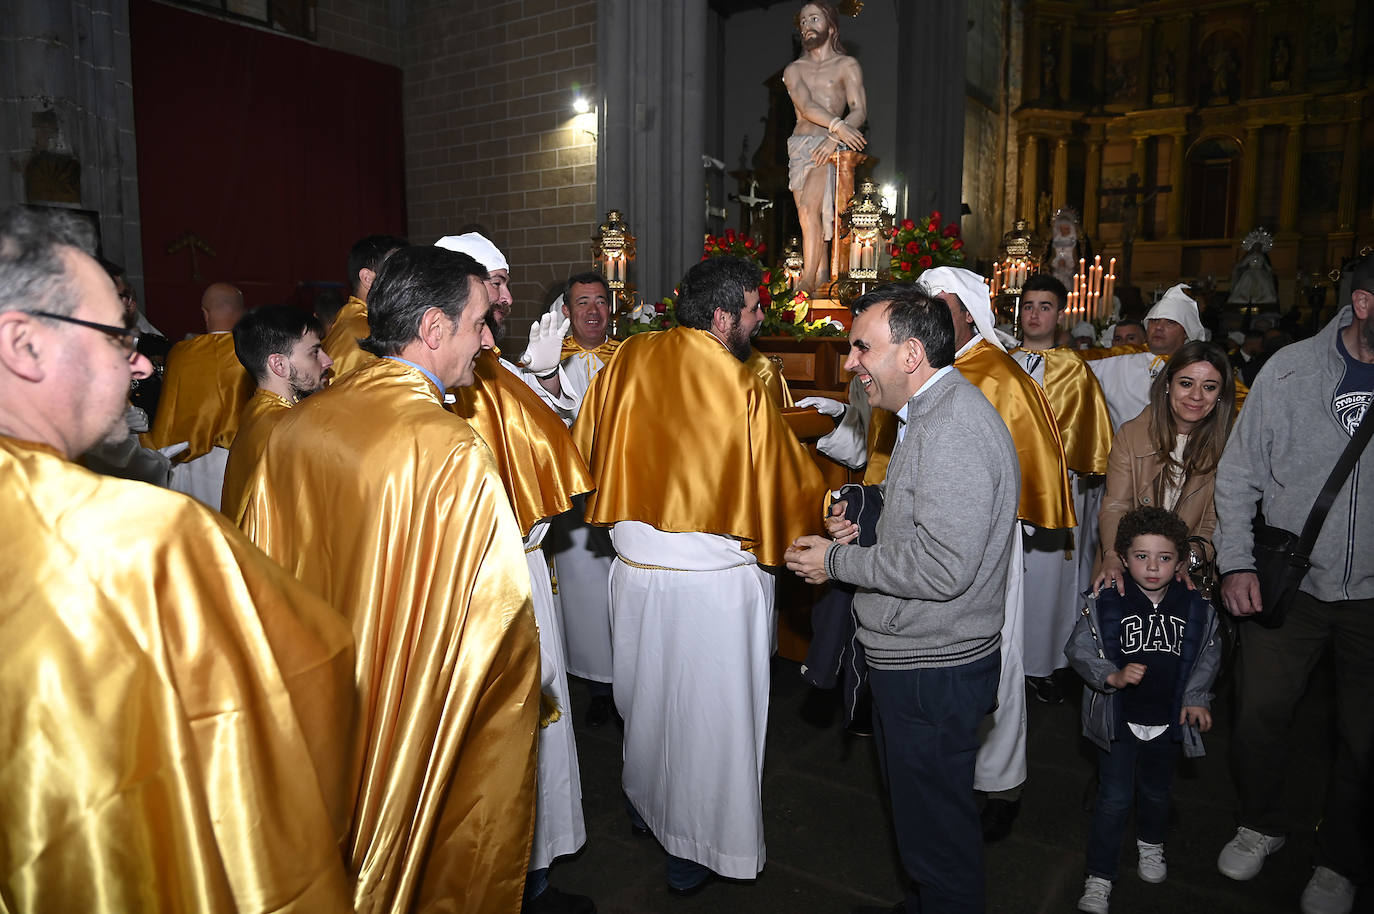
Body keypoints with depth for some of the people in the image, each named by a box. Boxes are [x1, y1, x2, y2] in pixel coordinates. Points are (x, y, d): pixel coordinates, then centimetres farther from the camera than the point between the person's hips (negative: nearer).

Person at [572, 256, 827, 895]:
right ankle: (698, 847, 27)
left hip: (635, 566, 5)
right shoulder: (744, 391, -16)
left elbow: (587, 445, 9)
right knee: (709, 710, 11)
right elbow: (790, 478, -6)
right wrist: (828, 504, 13)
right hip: (716, 579, -5)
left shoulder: (629, 359, -3)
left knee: (647, 693, 24)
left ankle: (644, 805, 45)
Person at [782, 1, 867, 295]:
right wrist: (837, 125, -22)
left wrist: (833, 138, -22)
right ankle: (821, 279, 5)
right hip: (799, 146, 5)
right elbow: (805, 105, -4)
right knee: (810, 216, 0)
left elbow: (859, 111, -4)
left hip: (829, 146, -4)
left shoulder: (847, 65, 8)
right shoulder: (793, 70, 15)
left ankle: (808, 280, -20)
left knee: (809, 208, -22)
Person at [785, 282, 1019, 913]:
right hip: (916, 656, 11)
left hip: (932, 671, -11)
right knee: (920, 808, 26)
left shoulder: (953, 431, -24)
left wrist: (837, 563, -18)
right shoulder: (930, 416, 11)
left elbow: (942, 567, -29)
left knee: (935, 826, 8)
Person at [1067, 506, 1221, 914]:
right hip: (1118, 720, -3)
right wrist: (1113, 676, -23)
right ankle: (1099, 878, 15)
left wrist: (1196, 698, -2)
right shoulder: (1105, 603, -15)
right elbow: (1079, 650, -9)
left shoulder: (1196, 607, -7)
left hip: (1168, 722, 3)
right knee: (1113, 799, 1)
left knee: (1156, 791, 23)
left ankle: (1151, 844, 53)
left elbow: (1208, 655, 7)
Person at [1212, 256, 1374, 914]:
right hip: (1289, 582, 0)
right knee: (1259, 712, 8)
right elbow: (1239, 473, 0)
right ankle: (1260, 825, 35)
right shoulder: (1291, 369, -6)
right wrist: (1235, 562, -6)